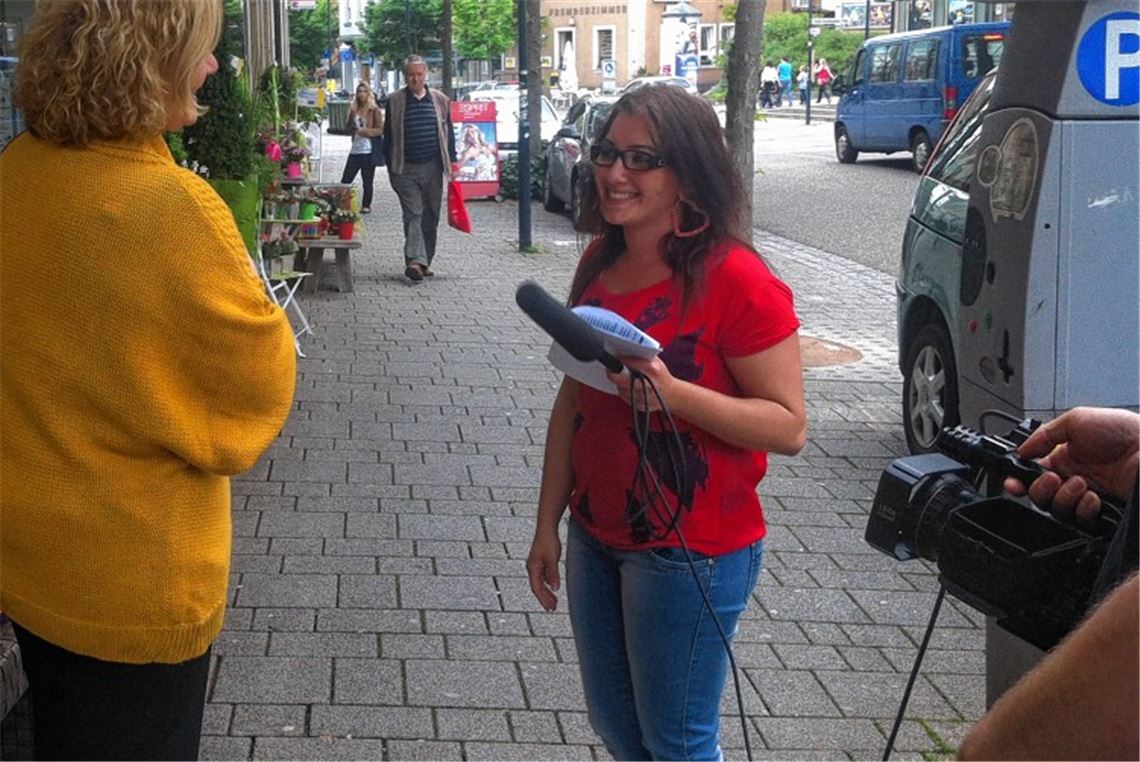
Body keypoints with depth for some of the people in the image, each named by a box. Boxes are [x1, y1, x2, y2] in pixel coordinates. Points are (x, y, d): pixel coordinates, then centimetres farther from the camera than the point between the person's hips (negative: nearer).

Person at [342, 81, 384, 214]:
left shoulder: (375, 111, -2)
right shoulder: (354, 110, 13)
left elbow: (380, 130, -7)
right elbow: (349, 128, 19)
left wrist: (364, 131, -16)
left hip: (369, 150, -5)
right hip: (355, 150, 5)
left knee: (367, 181, 2)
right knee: (345, 180, 0)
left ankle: (366, 205, 12)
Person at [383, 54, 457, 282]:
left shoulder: (440, 100, 9)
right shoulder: (395, 101, 4)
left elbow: (448, 133, 13)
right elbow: (388, 136, 6)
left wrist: (451, 162, 7)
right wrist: (391, 168, 1)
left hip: (433, 168, 2)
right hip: (406, 169, -2)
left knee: (431, 216, 7)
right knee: (413, 214, -11)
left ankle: (425, 261, 16)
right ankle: (415, 260, -21)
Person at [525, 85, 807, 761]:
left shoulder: (734, 280, -18)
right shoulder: (599, 265, 5)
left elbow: (788, 425, -19)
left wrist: (673, 394, -31)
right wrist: (548, 523, 12)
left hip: (692, 552, -7)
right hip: (596, 539, 7)